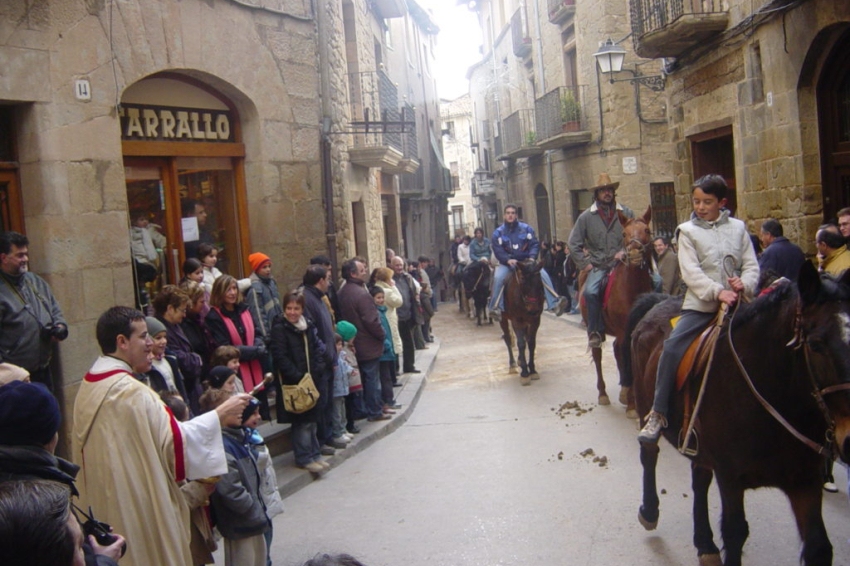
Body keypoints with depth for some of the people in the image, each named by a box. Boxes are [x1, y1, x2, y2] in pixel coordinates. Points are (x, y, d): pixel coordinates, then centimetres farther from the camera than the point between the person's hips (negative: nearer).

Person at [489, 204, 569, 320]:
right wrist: (508, 260, -26)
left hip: (525, 261, 1)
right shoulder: (498, 232, 2)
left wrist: (532, 257, -19)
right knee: (498, 277, -32)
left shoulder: (526, 228, 6)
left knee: (543, 274, -21)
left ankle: (554, 304, -25)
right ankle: (496, 308, -28)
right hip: (507, 263, -1)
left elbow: (535, 244, 1)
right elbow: (498, 250, -8)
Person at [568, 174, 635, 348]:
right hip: (598, 266, -1)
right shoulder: (586, 217, 5)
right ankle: (595, 331, -14)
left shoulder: (626, 214, 8)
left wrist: (626, 251, -4)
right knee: (590, 291, -29)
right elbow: (573, 244, 7)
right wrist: (584, 264, -2)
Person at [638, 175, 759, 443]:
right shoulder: (688, 231, 3)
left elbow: (751, 265, 7)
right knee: (672, 346, -21)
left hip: (735, 303, 3)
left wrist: (745, 284, -15)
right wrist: (717, 291, -21)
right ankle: (658, 414, -15)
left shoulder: (738, 228, 10)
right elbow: (691, 272, -8)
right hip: (701, 304, -3)